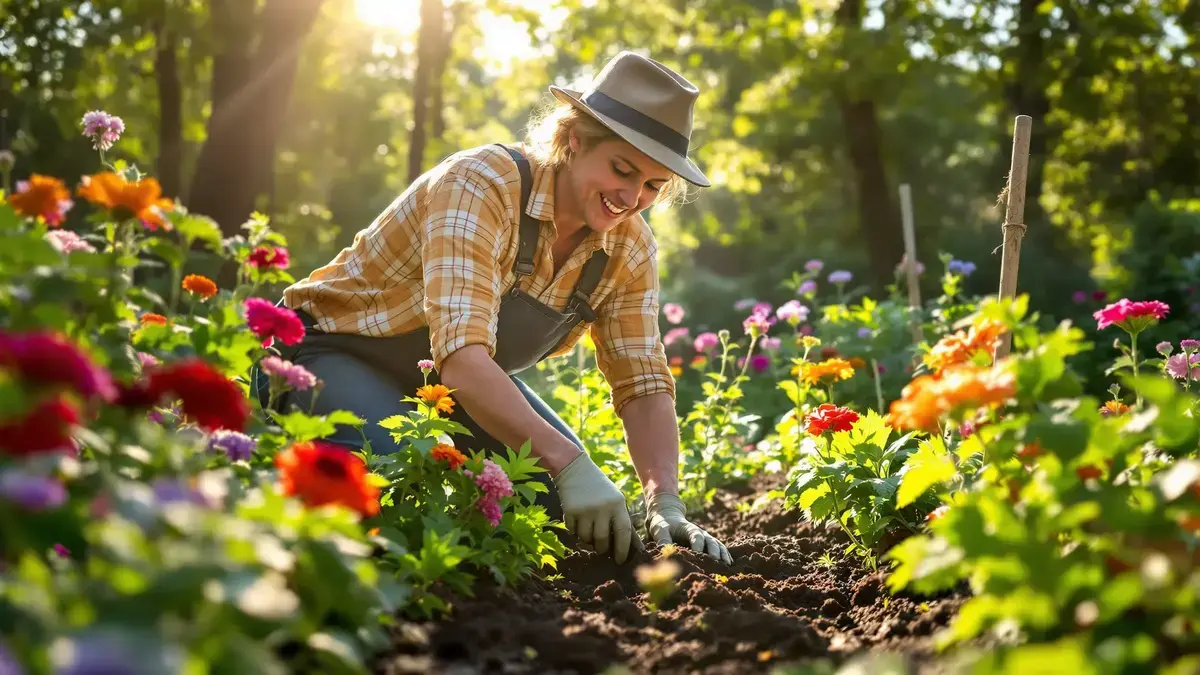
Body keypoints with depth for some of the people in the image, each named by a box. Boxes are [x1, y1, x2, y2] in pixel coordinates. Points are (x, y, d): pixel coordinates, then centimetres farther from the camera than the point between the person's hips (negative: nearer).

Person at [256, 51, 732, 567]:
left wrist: (666, 506, -26)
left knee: (565, 504, -8)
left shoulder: (630, 248, -10)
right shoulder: (482, 186, -31)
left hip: (450, 382, 7)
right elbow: (461, 358, -42)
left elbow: (643, 385, -9)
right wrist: (568, 463, -50)